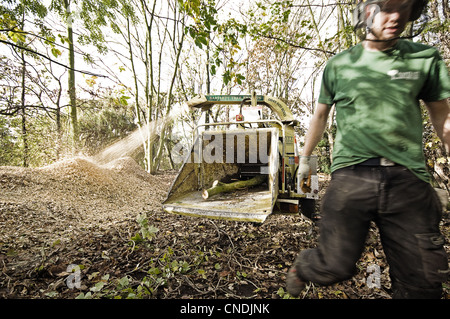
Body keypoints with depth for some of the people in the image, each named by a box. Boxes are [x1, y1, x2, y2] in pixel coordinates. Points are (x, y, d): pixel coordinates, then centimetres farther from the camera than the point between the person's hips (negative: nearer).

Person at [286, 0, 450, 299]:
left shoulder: (425, 58, 12)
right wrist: (305, 157, 22)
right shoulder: (339, 64, 10)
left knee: (422, 280, 9)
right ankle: (301, 267, 31)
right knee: (336, 266, -1)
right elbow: (320, 116, 17)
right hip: (350, 176, -2)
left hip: (408, 179, 3)